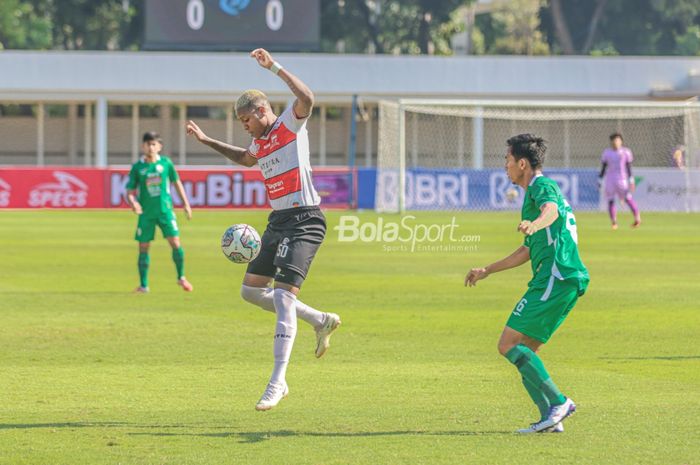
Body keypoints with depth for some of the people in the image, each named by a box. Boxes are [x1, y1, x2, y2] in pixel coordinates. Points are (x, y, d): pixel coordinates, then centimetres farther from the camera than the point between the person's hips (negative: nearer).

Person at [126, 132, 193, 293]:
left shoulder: (166, 163, 2)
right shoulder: (138, 167, -1)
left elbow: (176, 182, 14)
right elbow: (130, 191, 0)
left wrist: (186, 203, 14)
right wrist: (132, 202, -21)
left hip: (165, 209, 0)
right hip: (146, 213, 0)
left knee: (175, 242, -9)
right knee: (143, 247, -1)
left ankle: (181, 277, 9)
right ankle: (143, 285, 9)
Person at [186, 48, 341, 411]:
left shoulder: (290, 124, -7)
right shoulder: (260, 141, 17)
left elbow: (306, 98, -29)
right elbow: (246, 159, 42)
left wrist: (275, 67, -29)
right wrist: (207, 141, 40)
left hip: (303, 221, -10)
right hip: (278, 221, 10)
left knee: (283, 297, -15)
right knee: (251, 290, 11)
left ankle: (277, 382, -16)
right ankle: (320, 321, 22)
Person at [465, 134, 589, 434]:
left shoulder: (542, 186, -3)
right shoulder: (535, 192, 28)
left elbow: (551, 209, -30)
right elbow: (529, 251, 38)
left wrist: (534, 224, -52)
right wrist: (486, 271, 45)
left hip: (554, 278, -10)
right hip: (565, 280, 10)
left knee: (509, 345, -11)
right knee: (523, 352, 9)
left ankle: (558, 403, -16)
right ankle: (550, 418, 1)